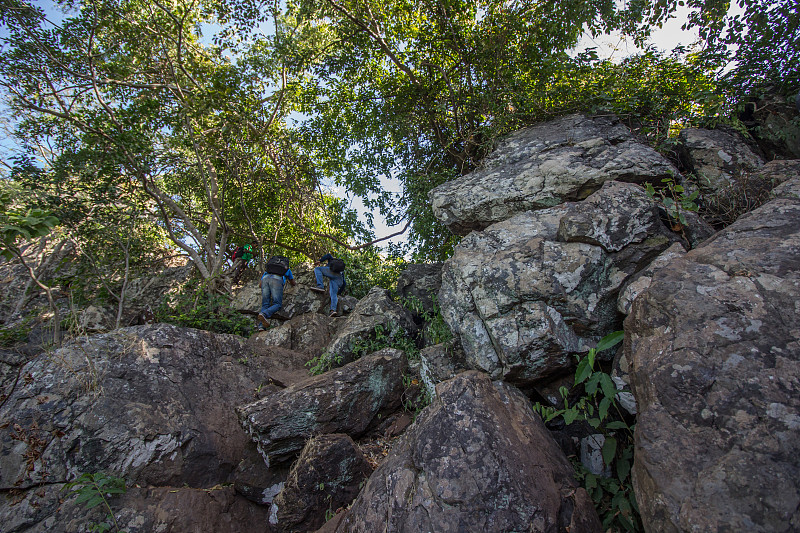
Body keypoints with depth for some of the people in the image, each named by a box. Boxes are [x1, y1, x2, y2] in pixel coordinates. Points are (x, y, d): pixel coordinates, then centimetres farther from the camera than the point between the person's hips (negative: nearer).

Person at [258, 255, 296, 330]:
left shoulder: (267, 271, 44)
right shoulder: (287, 270, 41)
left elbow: (260, 285, 38)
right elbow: (293, 283, 50)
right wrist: (295, 283, 74)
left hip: (265, 278, 3)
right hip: (277, 279, -3)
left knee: (265, 304, 2)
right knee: (277, 304, -4)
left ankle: (261, 325, -21)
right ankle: (264, 314, -35)